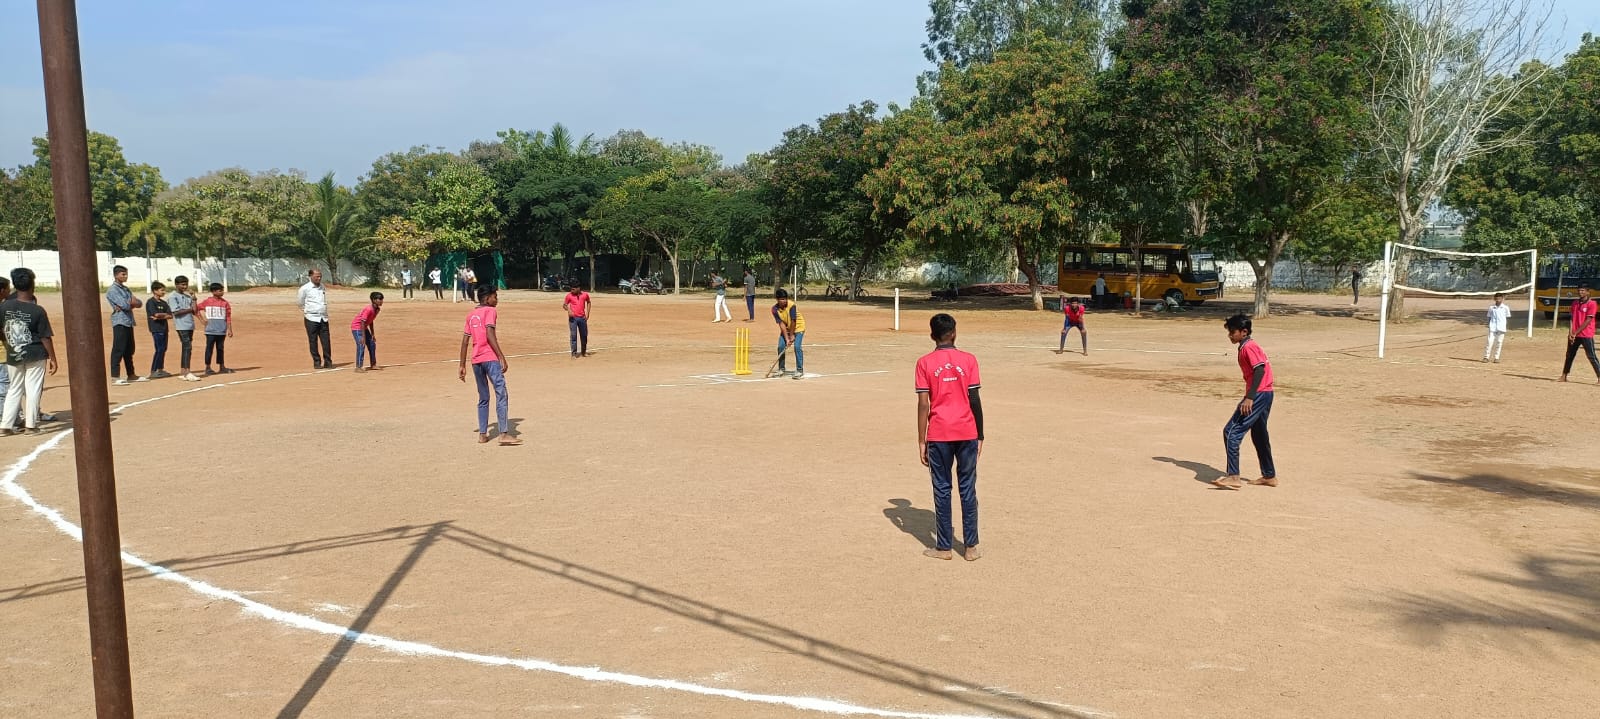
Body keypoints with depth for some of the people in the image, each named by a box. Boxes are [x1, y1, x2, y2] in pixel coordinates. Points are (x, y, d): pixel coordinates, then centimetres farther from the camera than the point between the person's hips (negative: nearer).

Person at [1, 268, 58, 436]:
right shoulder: (38, 311, -14)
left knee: (14, 389, 14)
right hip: (35, 356, -4)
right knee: (33, 389, 5)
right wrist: (52, 358, -2)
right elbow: (46, 337, -10)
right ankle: (30, 424, 7)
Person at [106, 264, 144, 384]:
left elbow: (138, 303, 10)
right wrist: (132, 301, 1)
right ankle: (115, 377, -11)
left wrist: (130, 303, -10)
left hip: (129, 322, 9)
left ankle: (131, 375, 21)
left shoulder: (126, 289, 18)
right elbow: (125, 305, -19)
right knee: (118, 350, -10)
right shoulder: (112, 290, -8)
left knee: (129, 351, 14)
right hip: (120, 322, -9)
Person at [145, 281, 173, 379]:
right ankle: (153, 372, -8)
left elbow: (170, 316, 5)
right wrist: (165, 314, 0)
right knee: (159, 350, -11)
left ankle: (160, 370, 19)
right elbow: (156, 314, -19)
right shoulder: (151, 302, -7)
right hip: (156, 329, -8)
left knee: (163, 349, 11)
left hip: (164, 328, 8)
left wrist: (160, 316, -11)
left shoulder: (163, 303, 15)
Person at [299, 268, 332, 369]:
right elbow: (301, 303, 8)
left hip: (323, 318, 4)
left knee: (326, 342, 0)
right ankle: (317, 362, 7)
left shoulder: (323, 288, 12)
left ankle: (328, 362, 6)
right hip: (311, 319, -4)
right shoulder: (305, 288, -3)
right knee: (313, 342, 0)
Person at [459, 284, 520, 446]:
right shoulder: (489, 311, -1)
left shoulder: (471, 315, 19)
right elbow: (490, 335, -15)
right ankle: (504, 434, -17)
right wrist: (502, 357, -18)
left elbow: (465, 341, 17)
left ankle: (482, 434, 14)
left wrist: (462, 366, 18)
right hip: (490, 358, -8)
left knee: (483, 398, 16)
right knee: (501, 395, -10)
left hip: (476, 360, 8)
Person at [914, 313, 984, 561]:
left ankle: (943, 547, 11)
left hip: (939, 435, -1)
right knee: (968, 489, 8)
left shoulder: (925, 363, -2)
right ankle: (971, 547, 12)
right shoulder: (968, 360, -1)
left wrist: (921, 441, 0)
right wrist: (980, 436, 6)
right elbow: (975, 401, -2)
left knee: (942, 490, 7)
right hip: (966, 433, 1)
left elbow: (923, 405, -5)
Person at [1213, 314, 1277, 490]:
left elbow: (1260, 369, -22)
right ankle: (1269, 476, 31)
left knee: (1231, 432, -13)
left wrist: (1250, 397, -28)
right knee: (1259, 435, 21)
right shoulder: (1248, 345, 18)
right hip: (1264, 394, 11)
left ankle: (1233, 477, -16)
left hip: (1259, 394, -11)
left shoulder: (1248, 347, -12)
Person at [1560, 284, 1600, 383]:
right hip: (1574, 335, 6)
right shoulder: (1575, 304, 12)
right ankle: (1564, 376, 19)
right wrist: (1570, 333, -3)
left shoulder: (1591, 304, -7)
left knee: (1592, 357, -9)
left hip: (1586, 336, -6)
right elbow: (1572, 319, 9)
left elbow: (1588, 321, -12)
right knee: (1569, 355, 11)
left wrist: (1576, 332, -13)